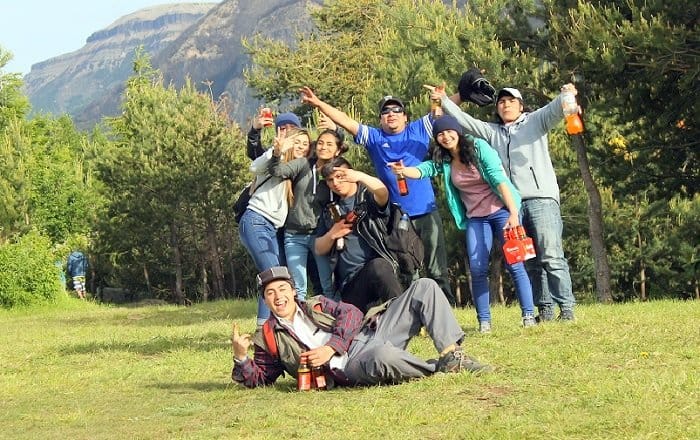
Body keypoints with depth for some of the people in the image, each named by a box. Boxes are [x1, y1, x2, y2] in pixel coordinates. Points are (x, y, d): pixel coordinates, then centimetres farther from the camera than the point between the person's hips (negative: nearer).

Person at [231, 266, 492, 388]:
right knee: (382, 355, -45)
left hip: (367, 335, 5)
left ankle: (451, 355, -17)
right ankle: (440, 370, -17)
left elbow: (351, 314, 8)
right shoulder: (268, 340, 16)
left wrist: (330, 347, -9)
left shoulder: (316, 305, 23)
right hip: (347, 368, -5)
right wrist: (241, 358, -6)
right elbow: (258, 380, 15)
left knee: (424, 287, -7)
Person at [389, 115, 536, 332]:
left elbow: (499, 178, -19)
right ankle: (484, 320, 0)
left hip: (501, 210, -4)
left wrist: (513, 212, -27)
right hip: (475, 218, 4)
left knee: (514, 263, -9)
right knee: (477, 268, -6)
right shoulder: (443, 160, 2)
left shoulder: (478, 147, -13)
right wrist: (404, 171, -34)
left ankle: (528, 314, -3)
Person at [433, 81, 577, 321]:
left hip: (541, 199, -4)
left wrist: (566, 96, -25)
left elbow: (555, 110, -5)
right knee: (528, 261, 3)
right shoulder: (492, 131, 23)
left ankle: (566, 306, -10)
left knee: (551, 256, -11)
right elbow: (465, 121, 24)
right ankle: (544, 309, 6)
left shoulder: (535, 121, 12)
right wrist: (444, 100, 17)